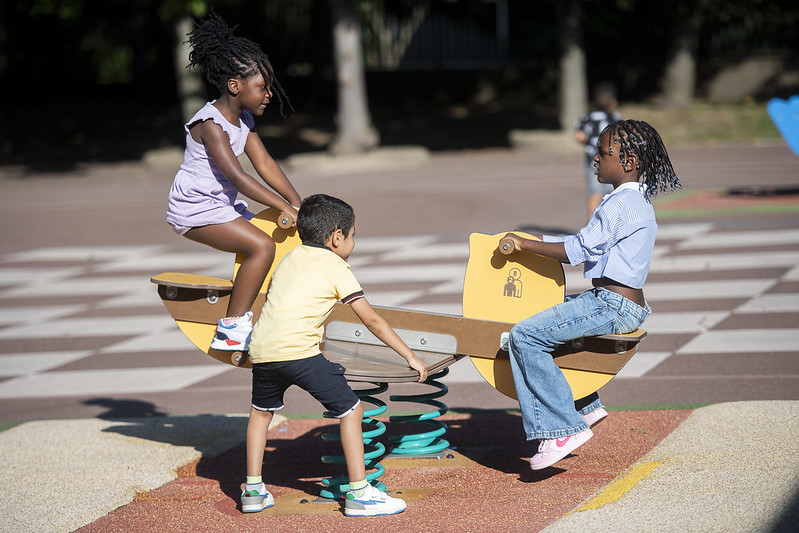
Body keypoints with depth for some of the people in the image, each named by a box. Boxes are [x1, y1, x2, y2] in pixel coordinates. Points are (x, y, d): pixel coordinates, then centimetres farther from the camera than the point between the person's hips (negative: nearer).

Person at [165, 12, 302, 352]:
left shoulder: (244, 120, 9)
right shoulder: (210, 123, -20)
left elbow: (265, 164, 6)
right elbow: (236, 175, -28)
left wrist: (299, 205, -5)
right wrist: (284, 207, -29)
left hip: (222, 205, 10)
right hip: (194, 209, -10)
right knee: (262, 246, -24)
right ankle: (231, 329, -22)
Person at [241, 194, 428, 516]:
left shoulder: (289, 258, 25)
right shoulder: (336, 267, 7)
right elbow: (371, 320, 5)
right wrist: (410, 357, 11)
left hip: (261, 348, 6)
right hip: (299, 351, -6)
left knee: (261, 411, 29)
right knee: (350, 410, 4)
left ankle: (253, 490, 27)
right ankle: (359, 495, 4)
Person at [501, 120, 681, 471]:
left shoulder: (621, 204, -15)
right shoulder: (638, 202, 18)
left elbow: (580, 249, -18)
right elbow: (588, 244, 21)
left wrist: (526, 244, -11)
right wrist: (534, 240, 17)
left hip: (613, 306, -11)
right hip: (624, 305, 11)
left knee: (525, 336, -17)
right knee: (545, 322, 25)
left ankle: (562, 429, -17)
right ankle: (586, 406, 23)